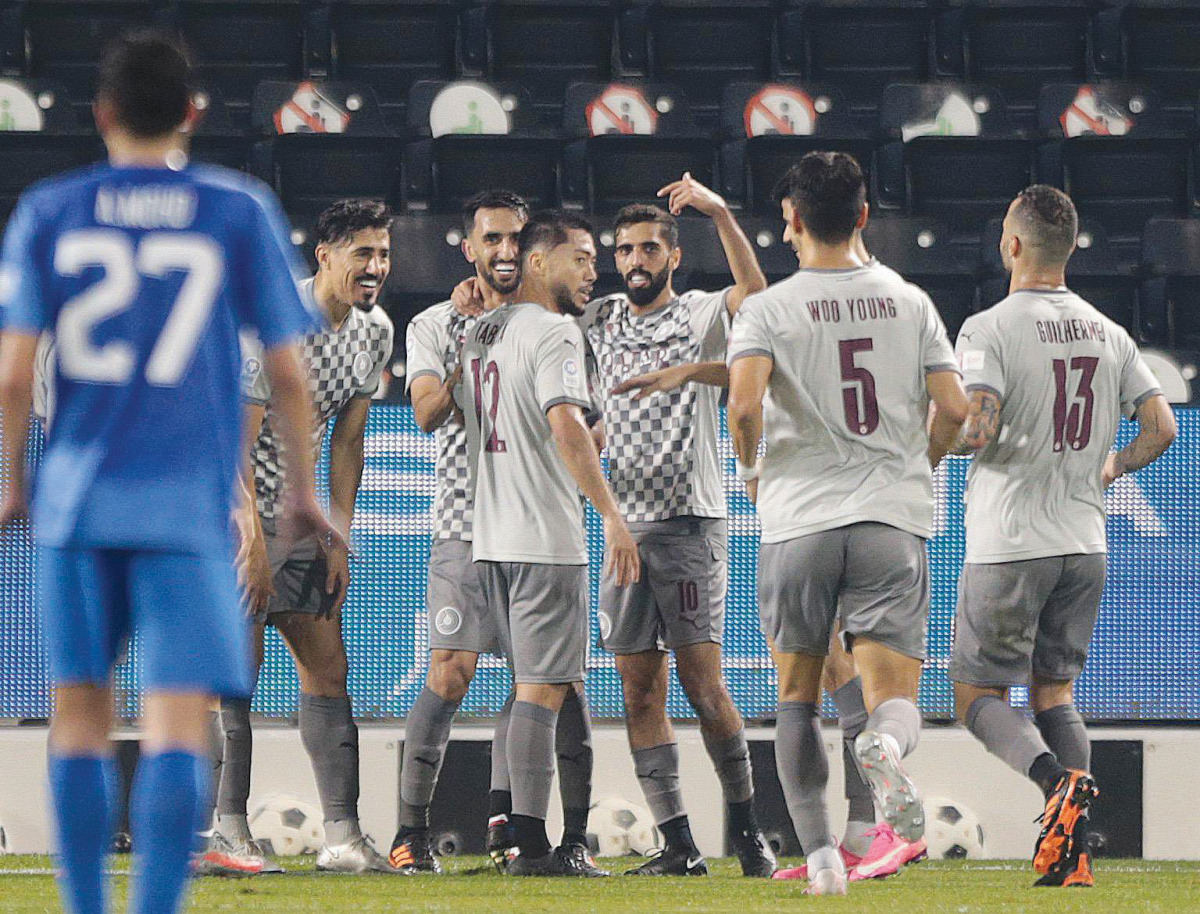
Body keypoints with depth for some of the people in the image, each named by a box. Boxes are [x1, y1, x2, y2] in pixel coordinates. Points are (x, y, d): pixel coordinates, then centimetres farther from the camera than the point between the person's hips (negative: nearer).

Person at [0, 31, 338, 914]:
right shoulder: (240, 209, 2)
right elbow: (286, 370, 2)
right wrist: (306, 489, 14)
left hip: (77, 499, 2)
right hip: (190, 507, -2)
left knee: (81, 711, 13)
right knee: (179, 725, -5)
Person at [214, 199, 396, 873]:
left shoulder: (375, 330, 4)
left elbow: (347, 439, 10)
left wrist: (339, 538, 5)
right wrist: (253, 539, -24)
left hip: (298, 512, 7)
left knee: (328, 671, 0)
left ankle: (342, 835, -2)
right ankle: (230, 831, -5)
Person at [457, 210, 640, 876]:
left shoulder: (479, 331, 16)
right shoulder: (554, 332, -11)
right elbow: (566, 427, -22)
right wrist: (611, 515, -24)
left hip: (490, 538, 9)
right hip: (545, 537, -9)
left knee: (533, 685, 15)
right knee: (543, 689, -8)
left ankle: (522, 840, 13)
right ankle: (531, 844, -12)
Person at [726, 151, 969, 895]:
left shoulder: (770, 309, -2)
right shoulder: (910, 302, 7)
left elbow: (744, 403, -16)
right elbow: (956, 408, 3)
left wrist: (752, 470, 4)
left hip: (799, 520, -1)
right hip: (894, 521, 1)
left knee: (798, 698, 14)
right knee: (895, 694, 0)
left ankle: (820, 854, 4)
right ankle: (887, 743, -37)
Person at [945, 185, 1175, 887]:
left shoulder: (989, 330, -11)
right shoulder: (1109, 334, 7)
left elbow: (978, 431, -22)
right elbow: (1162, 427, 5)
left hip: (1010, 545, -5)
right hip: (1085, 542, 5)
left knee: (978, 692, 6)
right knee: (1055, 691, 15)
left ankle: (1058, 778, -22)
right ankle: (1071, 850, -1)